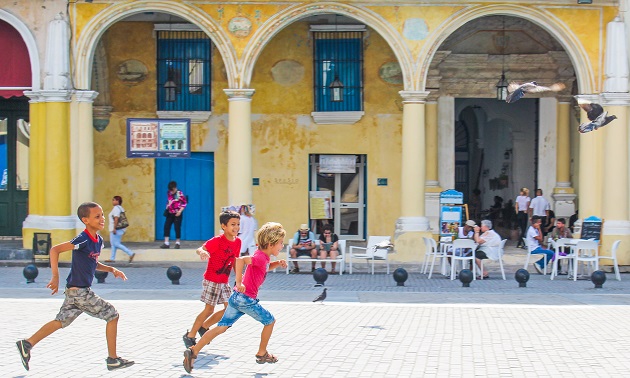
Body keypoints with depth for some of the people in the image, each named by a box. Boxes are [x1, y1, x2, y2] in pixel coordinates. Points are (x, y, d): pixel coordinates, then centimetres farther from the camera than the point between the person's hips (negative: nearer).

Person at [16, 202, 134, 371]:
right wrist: (55, 277, -25)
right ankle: (113, 359, 6)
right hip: (79, 291, -9)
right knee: (112, 315, -1)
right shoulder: (83, 240, -19)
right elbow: (55, 250, -22)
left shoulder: (99, 240, 8)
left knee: (61, 321, 15)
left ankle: (27, 344, 18)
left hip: (75, 291, 9)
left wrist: (111, 269, 7)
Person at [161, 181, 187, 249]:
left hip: (177, 214, -5)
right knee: (166, 227, -2)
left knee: (177, 228, -1)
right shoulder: (168, 193, 4)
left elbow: (184, 203, -8)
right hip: (170, 213, 5)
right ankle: (166, 243, 1)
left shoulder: (180, 194, -13)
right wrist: (167, 208, 7)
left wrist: (180, 211, -15)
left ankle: (177, 243, 12)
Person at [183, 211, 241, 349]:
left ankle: (204, 326, 22)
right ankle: (190, 335, 12)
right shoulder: (218, 240, -19)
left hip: (224, 282, 7)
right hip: (211, 280, -7)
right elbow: (199, 249, -26)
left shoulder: (237, 242, 2)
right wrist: (202, 252, -49)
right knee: (209, 309, -4)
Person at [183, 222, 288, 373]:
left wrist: (277, 263, 13)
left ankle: (193, 352, -2)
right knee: (270, 321, 11)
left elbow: (266, 268, 34)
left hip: (236, 297, 9)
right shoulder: (261, 257, -17)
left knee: (221, 327, 5)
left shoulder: (263, 256, 12)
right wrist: (239, 283, -32)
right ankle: (262, 354, 24)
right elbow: (240, 260, -33)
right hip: (246, 299, -9)